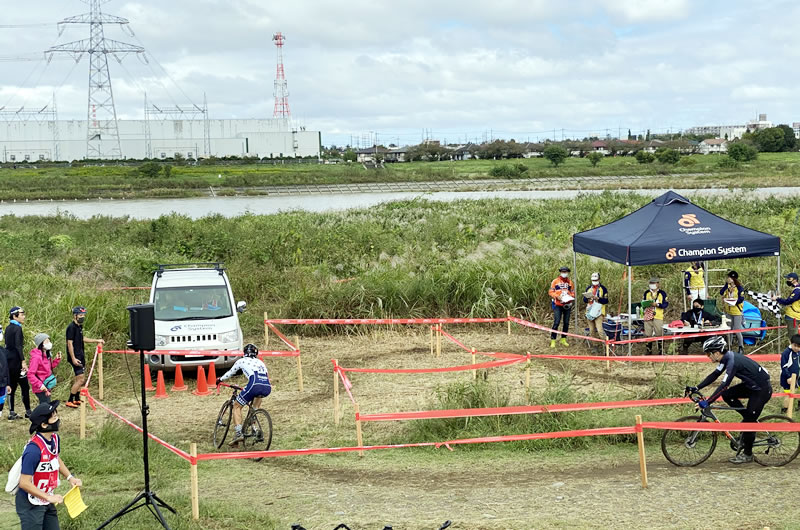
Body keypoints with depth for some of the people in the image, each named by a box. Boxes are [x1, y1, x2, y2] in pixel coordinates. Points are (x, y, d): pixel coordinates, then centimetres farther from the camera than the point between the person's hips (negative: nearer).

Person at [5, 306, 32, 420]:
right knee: (24, 386, 0)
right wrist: (23, 361, -22)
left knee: (11, 386, 9)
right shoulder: (17, 328, -12)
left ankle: (12, 413, 9)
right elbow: (18, 346, -20)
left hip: (8, 360, 9)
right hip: (16, 360, -9)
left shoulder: (8, 328, 13)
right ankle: (28, 411, 4)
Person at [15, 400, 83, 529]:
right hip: (31, 505, -8)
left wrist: (70, 477, 9)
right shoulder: (34, 449, -28)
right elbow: (24, 483, -26)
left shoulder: (55, 438, -1)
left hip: (47, 502, 9)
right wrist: (49, 497, -22)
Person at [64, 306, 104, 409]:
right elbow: (70, 343, -19)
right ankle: (69, 401, -6)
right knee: (80, 379, -12)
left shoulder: (79, 326, 12)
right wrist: (73, 358, -23)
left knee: (79, 378, 16)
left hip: (80, 356, 10)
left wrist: (96, 341, 27)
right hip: (75, 357, -10)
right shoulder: (71, 327, -16)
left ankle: (77, 399, 26)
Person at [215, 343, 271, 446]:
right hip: (267, 388, 4)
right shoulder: (260, 362, 32)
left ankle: (239, 433, -7)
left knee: (237, 406, 11)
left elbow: (230, 373, 34)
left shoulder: (242, 361, 21)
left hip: (254, 385, -4)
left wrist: (220, 380, 52)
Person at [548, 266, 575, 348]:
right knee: (556, 322, -11)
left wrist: (570, 297, -8)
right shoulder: (555, 282, 2)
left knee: (566, 323, 7)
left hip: (567, 305, 4)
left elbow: (573, 293, 13)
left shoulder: (570, 282, 11)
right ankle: (553, 340, -7)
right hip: (557, 305, -4)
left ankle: (563, 339, 20)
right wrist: (557, 296, -17)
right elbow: (550, 292, -1)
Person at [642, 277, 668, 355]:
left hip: (658, 317, -3)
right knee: (648, 334, 3)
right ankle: (649, 350, 12)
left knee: (659, 335, -3)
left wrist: (657, 304, -17)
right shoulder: (646, 293, 13)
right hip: (648, 316, 3)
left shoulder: (662, 293, 3)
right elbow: (642, 302, 15)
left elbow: (666, 304, -2)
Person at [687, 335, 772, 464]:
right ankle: (750, 419, 11)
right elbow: (714, 375, 8)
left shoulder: (732, 361, -28)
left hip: (762, 389, -9)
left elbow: (723, 386, -33)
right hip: (751, 385, 9)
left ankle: (747, 454, 9)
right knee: (727, 395, -3)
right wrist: (696, 388, 2)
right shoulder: (726, 358, 0)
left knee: (749, 421, -5)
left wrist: (707, 402, -34)